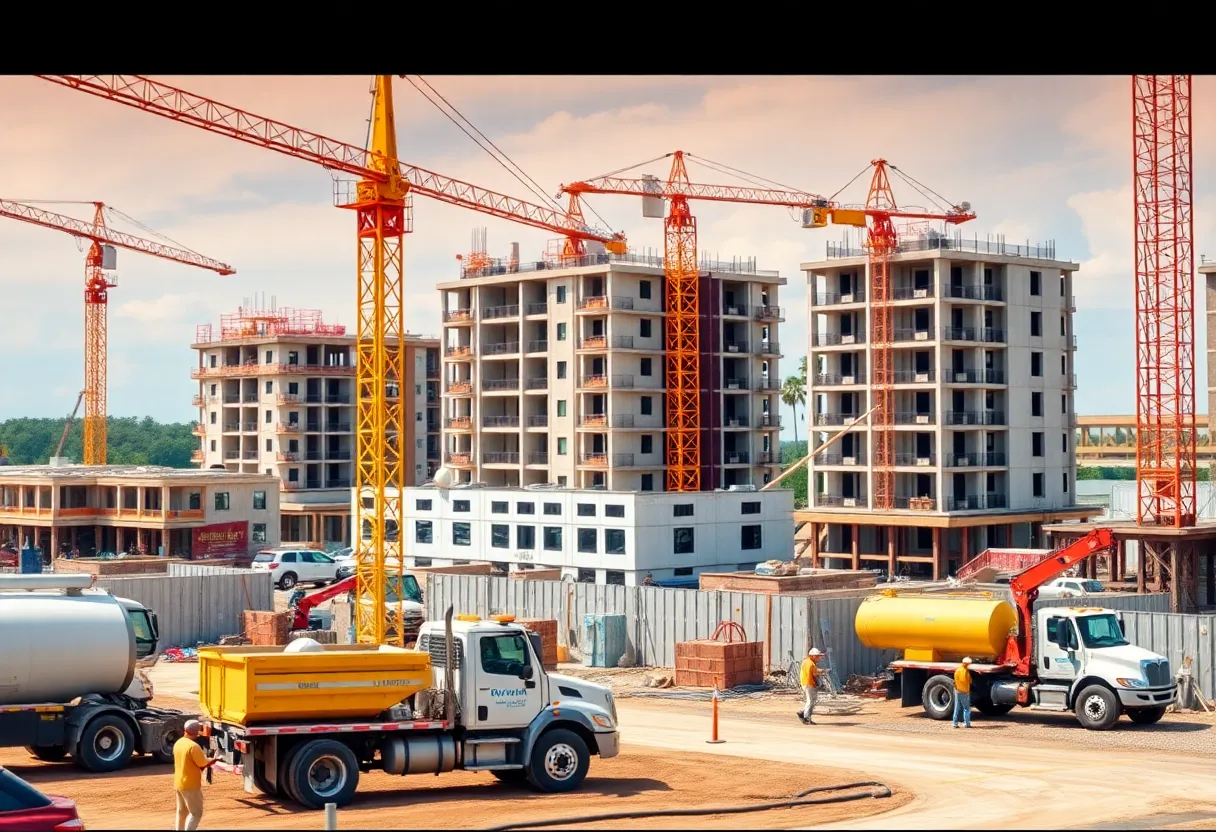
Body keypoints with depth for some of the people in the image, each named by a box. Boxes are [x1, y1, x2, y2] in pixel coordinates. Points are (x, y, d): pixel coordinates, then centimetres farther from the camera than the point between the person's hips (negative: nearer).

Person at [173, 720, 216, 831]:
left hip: (178, 783, 8)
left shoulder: (178, 743, 5)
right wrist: (211, 761, 4)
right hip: (191, 785, -8)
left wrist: (207, 761, 4)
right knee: (196, 813, -2)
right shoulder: (194, 746, -22)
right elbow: (203, 765, -17)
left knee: (182, 811, 20)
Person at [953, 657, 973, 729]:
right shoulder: (966, 671, -15)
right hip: (964, 692, -6)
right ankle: (966, 723, -1)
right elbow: (969, 681, -11)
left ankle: (955, 723, 8)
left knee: (957, 708, 10)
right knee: (966, 708, 2)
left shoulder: (957, 670, 5)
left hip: (957, 691, 6)